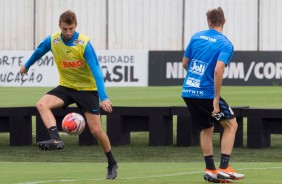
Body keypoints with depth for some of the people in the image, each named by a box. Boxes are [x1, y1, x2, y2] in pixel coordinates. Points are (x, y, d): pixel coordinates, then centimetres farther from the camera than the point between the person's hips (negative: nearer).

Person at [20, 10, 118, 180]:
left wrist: (104, 97, -37)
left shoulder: (84, 44, -23)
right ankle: (56, 140, -36)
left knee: (96, 130, -5)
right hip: (66, 87, 4)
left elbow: (96, 71, -27)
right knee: (42, 104, -23)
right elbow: (39, 51, 15)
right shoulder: (52, 41, -9)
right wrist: (26, 66, 32)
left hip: (87, 89, -4)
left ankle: (112, 164, 15)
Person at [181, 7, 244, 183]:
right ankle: (224, 169, 2)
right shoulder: (225, 45, -10)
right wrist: (216, 99, -19)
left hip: (188, 91, 6)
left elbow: (185, 63, 12)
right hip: (207, 93, -6)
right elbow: (218, 70, -23)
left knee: (206, 129, 21)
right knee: (231, 124, 10)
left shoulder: (196, 37, 6)